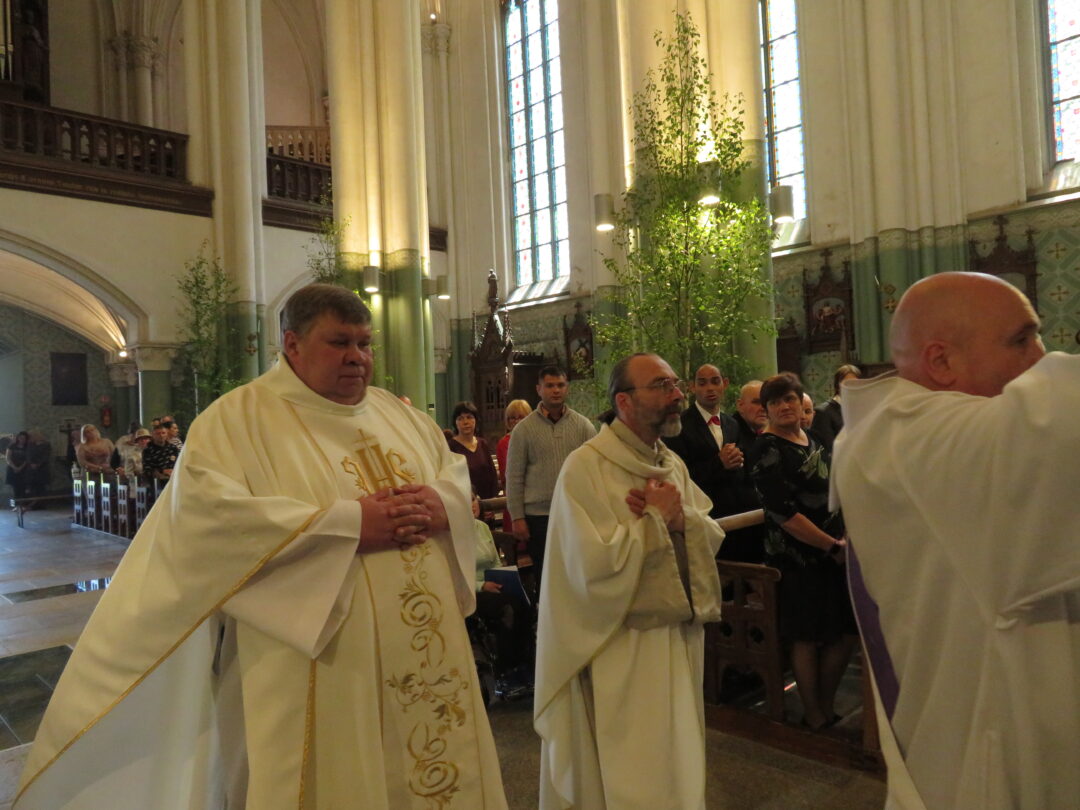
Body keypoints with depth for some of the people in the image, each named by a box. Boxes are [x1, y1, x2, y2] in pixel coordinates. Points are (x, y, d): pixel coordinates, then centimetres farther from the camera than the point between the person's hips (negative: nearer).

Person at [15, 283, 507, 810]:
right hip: (317, 666, -6)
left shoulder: (396, 412, 13)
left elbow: (457, 474, 14)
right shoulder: (236, 418, -6)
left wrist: (439, 505, -11)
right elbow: (206, 511, -20)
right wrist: (347, 524, -23)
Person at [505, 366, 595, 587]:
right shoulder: (524, 429, 0)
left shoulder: (583, 426, 3)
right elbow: (514, 477, -1)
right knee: (544, 577, 10)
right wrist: (517, 517, -5)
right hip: (538, 515, -1)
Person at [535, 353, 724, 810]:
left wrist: (680, 519, -15)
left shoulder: (674, 465, 7)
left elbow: (713, 536, 6)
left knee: (675, 768, 21)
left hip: (679, 639, 8)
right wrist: (658, 518, -15)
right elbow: (593, 566, -25)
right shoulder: (585, 466, -17)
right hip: (622, 651, -7)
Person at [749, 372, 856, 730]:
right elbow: (783, 512, -19)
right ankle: (814, 716, 22)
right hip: (797, 557, -8)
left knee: (848, 631, 12)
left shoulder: (811, 439, 11)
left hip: (833, 551, 8)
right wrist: (832, 546, -15)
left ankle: (826, 706, 31)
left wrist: (845, 536, 5)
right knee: (807, 637, 4)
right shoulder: (768, 449, -14)